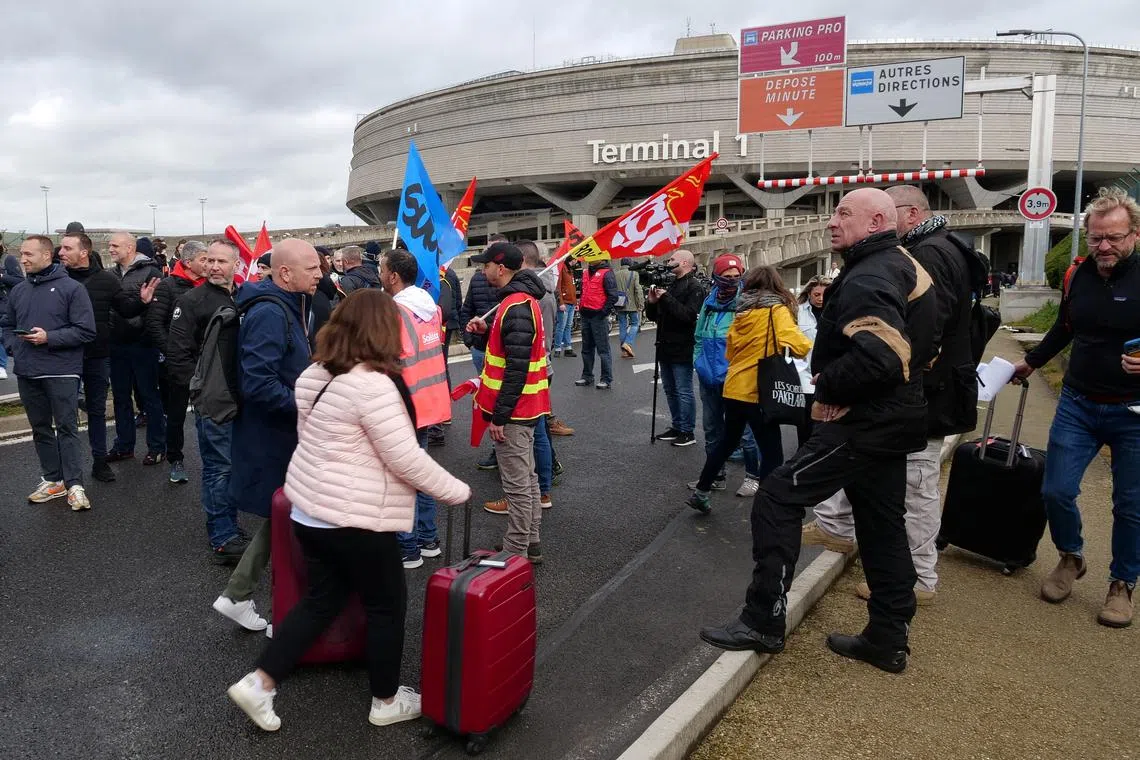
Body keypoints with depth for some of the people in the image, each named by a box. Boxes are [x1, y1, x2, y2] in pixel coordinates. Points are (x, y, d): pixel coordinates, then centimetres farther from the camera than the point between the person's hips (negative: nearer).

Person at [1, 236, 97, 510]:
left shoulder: (71, 288, -6)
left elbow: (86, 331, -11)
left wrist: (49, 338, -18)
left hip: (61, 372, -6)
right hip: (27, 373, 6)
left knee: (67, 428, -1)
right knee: (41, 429, 13)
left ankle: (74, 485, 2)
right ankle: (52, 480, 23)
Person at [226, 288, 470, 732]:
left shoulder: (315, 374, 5)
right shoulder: (373, 384, -23)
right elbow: (406, 459, -21)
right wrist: (458, 491, -9)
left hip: (310, 510, 9)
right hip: (355, 520, -8)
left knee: (322, 600, 21)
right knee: (387, 605, 11)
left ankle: (258, 684, 22)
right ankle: (386, 702, 27)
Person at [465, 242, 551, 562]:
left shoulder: (516, 307, -20)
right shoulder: (522, 299, 12)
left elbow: (517, 368, -24)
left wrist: (499, 415, -21)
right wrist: (487, 331, 6)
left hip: (513, 410, -11)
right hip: (525, 406, 11)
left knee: (516, 484, -1)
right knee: (526, 476, 17)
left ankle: (516, 553, 9)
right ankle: (531, 543, 29)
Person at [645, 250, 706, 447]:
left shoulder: (695, 287, -9)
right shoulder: (668, 284, 14)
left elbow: (689, 315, -23)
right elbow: (653, 316, 16)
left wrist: (666, 298, -23)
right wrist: (652, 302, -4)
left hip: (682, 350, -8)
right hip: (666, 348, 8)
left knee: (684, 391, -2)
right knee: (670, 390, 15)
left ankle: (687, 432, 6)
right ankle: (676, 427, 26)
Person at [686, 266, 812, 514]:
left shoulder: (741, 311, 10)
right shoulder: (777, 310, -7)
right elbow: (798, 346, -21)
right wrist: (812, 344, -2)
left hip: (733, 388, 7)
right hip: (757, 392, -7)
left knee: (726, 441, 23)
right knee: (772, 454, 2)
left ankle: (700, 492, 31)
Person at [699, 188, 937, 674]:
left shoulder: (870, 278, -18)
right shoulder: (902, 266, 15)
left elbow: (878, 355, -34)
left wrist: (827, 384, -17)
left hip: (862, 424, -11)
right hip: (893, 420, 11)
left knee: (777, 498, -7)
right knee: (882, 526, 15)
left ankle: (763, 621, 0)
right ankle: (888, 640, 25)